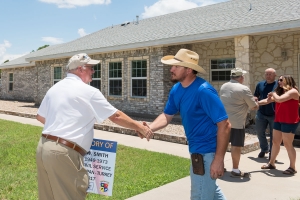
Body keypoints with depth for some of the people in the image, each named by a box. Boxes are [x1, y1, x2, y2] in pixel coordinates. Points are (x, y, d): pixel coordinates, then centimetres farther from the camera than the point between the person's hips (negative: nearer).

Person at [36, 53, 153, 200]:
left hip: (44, 147, 9)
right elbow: (116, 116, -5)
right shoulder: (88, 91, -8)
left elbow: (40, 117, 24)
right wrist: (139, 127, 6)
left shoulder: (54, 89, 14)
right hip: (63, 153, -8)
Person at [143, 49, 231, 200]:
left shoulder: (203, 91, -26)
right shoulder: (176, 90, 0)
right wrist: (150, 128, -12)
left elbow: (224, 125, -26)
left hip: (206, 151, -9)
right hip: (197, 148, 9)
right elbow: (167, 115, 8)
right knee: (208, 187, 30)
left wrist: (218, 159, -26)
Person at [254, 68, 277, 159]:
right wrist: (255, 99, -7)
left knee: (273, 134, 8)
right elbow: (255, 96, 15)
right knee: (260, 132, 9)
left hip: (274, 114, -3)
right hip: (261, 113, 3)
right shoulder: (260, 84, 6)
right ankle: (264, 149, 30)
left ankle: (272, 152, 25)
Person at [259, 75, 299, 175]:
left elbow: (279, 99, -24)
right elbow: (268, 100, 8)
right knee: (275, 142, 12)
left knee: (288, 144, -4)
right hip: (278, 121, 8)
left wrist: (273, 93, -5)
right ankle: (271, 163, 23)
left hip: (289, 122, -8)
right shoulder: (280, 92, 14)